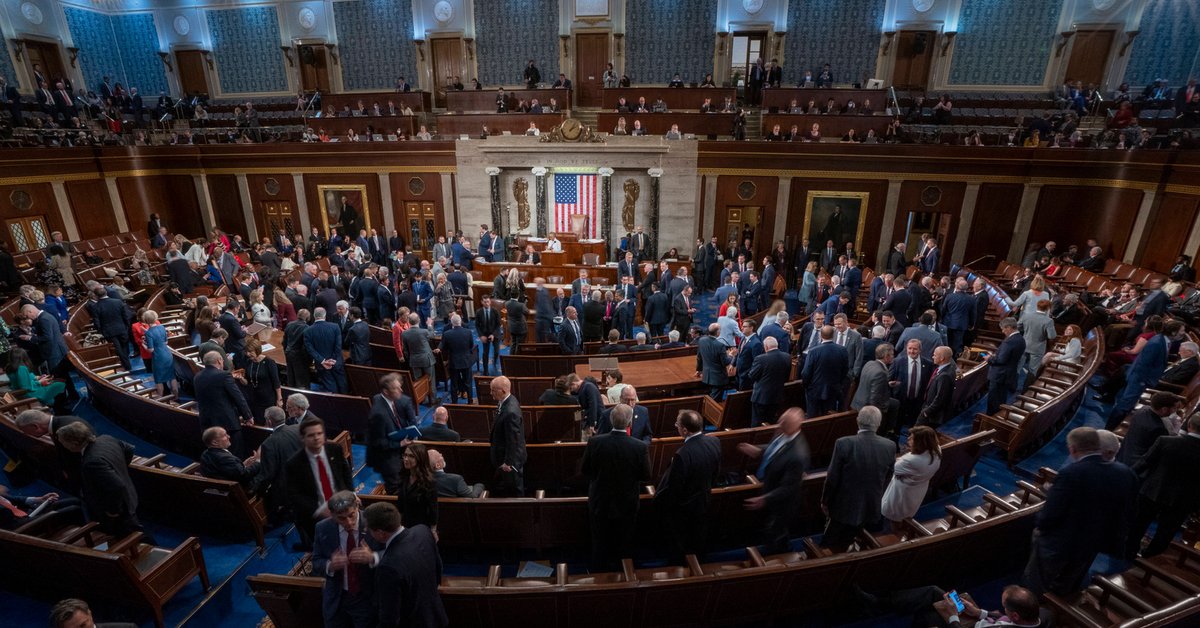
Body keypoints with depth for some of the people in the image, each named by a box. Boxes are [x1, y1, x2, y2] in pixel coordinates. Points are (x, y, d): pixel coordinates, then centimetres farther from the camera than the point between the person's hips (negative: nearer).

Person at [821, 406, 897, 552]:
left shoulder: (844, 443, -22)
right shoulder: (890, 446, -11)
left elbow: (832, 478, -16)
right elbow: (887, 480, 2)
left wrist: (825, 500, 0)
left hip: (844, 506, -3)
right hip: (871, 507, 3)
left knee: (829, 545, 19)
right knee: (843, 545, 24)